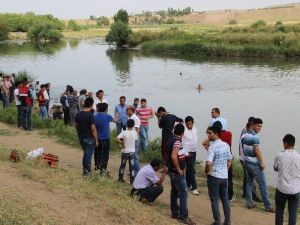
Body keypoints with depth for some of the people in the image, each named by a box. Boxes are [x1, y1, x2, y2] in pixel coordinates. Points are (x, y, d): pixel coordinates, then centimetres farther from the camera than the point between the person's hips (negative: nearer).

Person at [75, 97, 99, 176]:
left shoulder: (78, 114, 0)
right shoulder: (90, 115, -20)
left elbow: (76, 126, 11)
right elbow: (93, 129, -20)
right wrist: (96, 140, -11)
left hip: (81, 138, 7)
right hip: (89, 138, -7)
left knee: (86, 153, 22)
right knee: (88, 154, 4)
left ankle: (85, 168, 28)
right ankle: (86, 171, 10)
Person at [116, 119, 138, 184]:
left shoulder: (124, 132, -12)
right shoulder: (135, 133, -7)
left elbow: (117, 139, -20)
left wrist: (122, 142, -6)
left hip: (125, 151, 0)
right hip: (132, 152, 0)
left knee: (122, 165, 16)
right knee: (132, 167, 4)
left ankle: (120, 178, 25)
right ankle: (132, 181, 6)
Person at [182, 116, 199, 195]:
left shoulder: (195, 129, 2)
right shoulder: (183, 130, -17)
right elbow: (181, 143, -16)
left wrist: (195, 148, 8)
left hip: (194, 152, 6)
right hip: (187, 153, -6)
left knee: (189, 169, 17)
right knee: (192, 170, -5)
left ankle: (188, 185, 27)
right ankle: (194, 187, 2)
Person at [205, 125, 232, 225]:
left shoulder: (212, 147, -18)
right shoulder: (226, 145, 3)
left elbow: (208, 163, -28)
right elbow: (229, 161, 11)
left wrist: (207, 171, -11)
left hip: (214, 176, -6)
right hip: (225, 176, 6)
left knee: (214, 200, 5)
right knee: (225, 199, 17)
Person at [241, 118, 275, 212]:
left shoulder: (244, 135, 7)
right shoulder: (255, 136, -18)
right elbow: (257, 151, -21)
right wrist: (262, 163, -15)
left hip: (246, 162, 8)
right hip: (255, 164, -8)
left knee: (249, 183, 14)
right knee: (263, 185, -1)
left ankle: (250, 203, 17)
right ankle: (268, 206, 3)